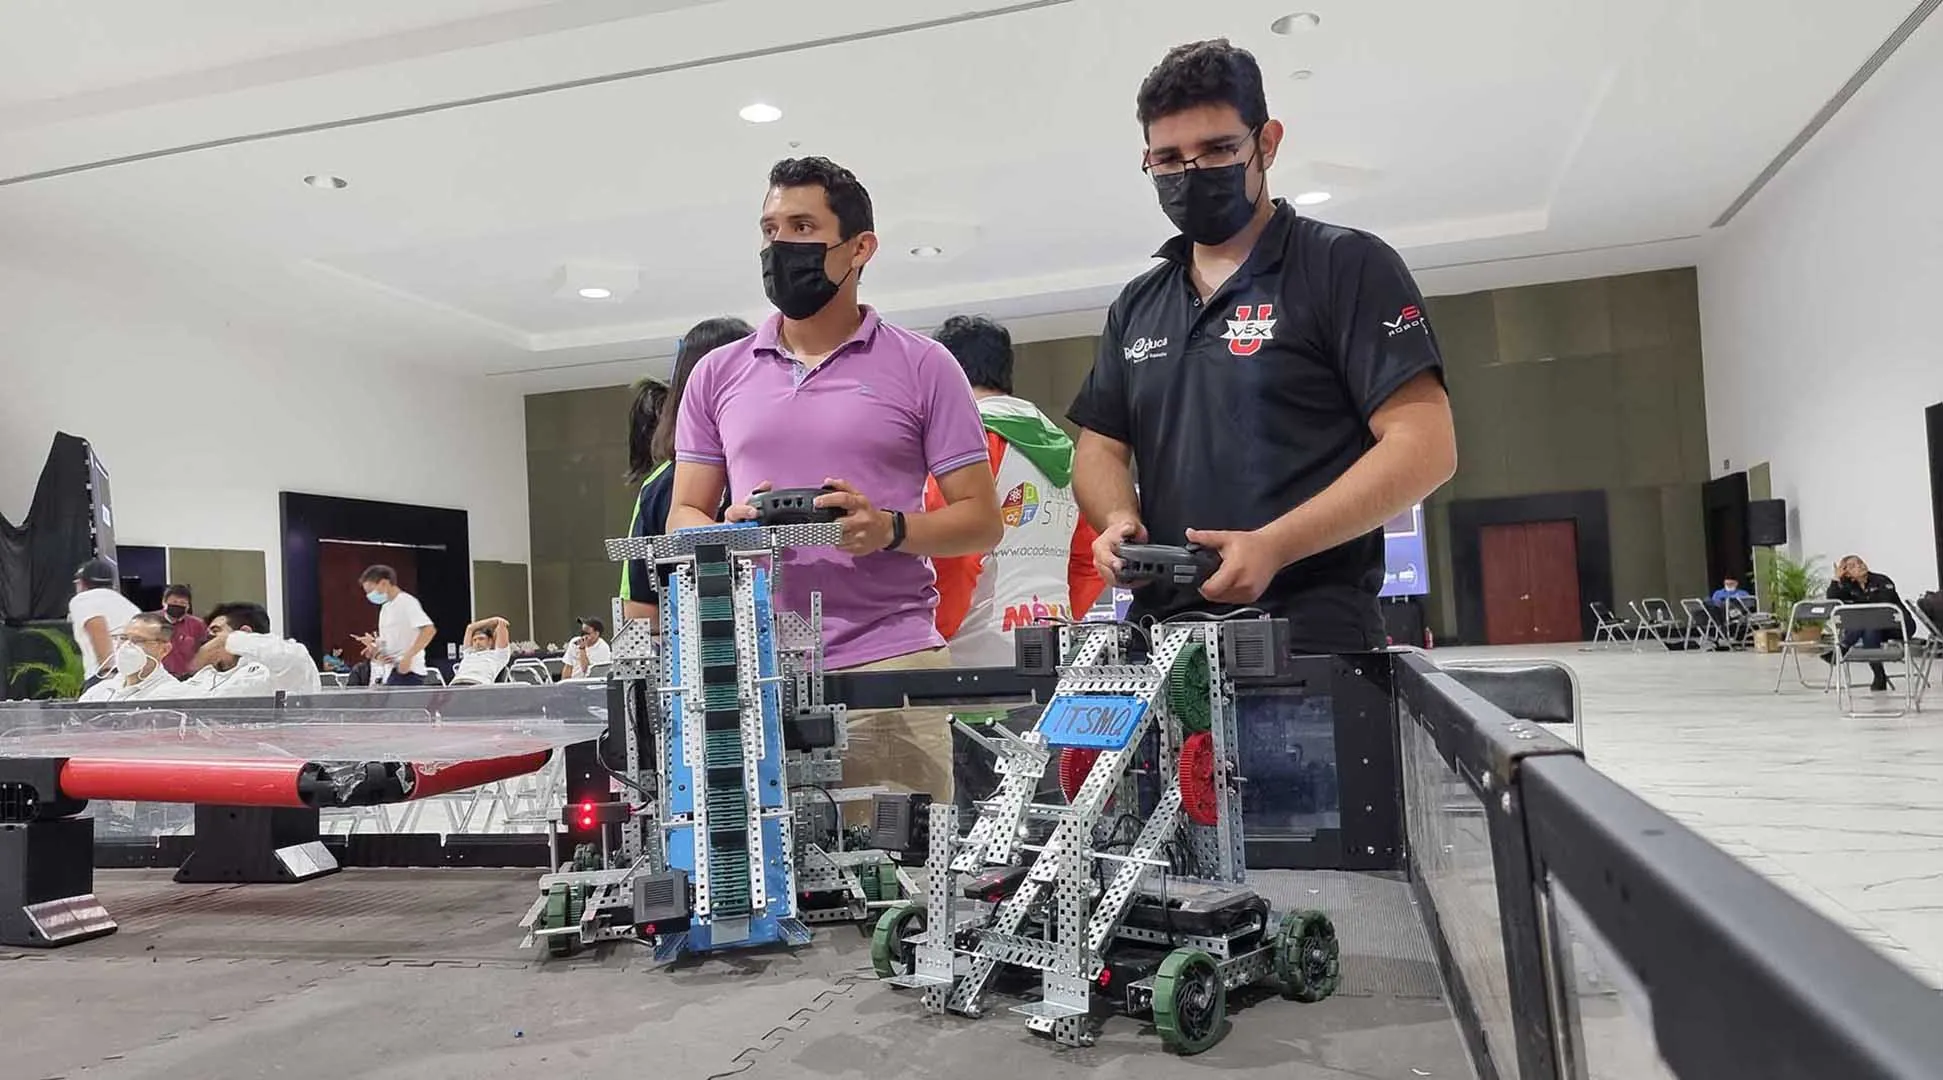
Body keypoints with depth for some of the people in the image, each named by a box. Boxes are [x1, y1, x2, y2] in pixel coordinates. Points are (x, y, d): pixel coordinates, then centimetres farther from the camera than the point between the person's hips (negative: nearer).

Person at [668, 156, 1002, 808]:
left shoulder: (920, 365, 6)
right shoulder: (718, 374, 14)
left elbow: (981, 519, 3)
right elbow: (683, 516, 15)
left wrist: (890, 528, -15)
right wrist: (730, 532, -7)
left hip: (888, 662, -2)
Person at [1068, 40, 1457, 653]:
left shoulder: (1348, 267, -1)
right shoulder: (1136, 306, 16)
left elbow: (1424, 446, -10)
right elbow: (1100, 447, 16)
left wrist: (1273, 547, -21)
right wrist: (1119, 521, -8)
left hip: (1310, 632, -4)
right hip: (1160, 635, 5)